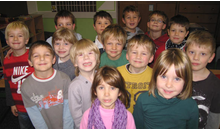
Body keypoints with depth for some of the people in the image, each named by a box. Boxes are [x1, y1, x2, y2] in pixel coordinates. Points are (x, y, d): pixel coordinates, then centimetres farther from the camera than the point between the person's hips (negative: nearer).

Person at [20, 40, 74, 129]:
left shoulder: (64, 79, -17)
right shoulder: (26, 87, -16)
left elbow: (68, 110, -12)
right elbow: (35, 117, -10)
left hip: (66, 125, 0)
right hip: (46, 126, 1)